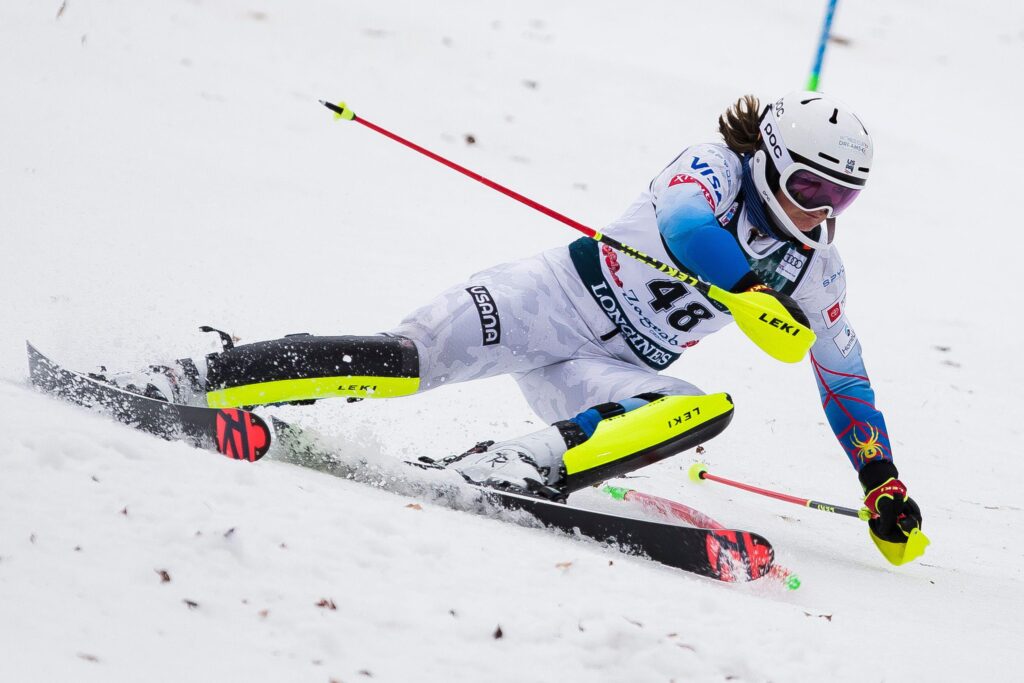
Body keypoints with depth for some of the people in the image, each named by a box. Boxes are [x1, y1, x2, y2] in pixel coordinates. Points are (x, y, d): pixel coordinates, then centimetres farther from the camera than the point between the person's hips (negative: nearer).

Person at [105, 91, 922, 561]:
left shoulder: (817, 274, 8)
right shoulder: (715, 170, -8)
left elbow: (847, 380, 19)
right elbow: (684, 225, -31)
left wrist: (883, 483, 15)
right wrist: (756, 297, -44)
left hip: (609, 374, 5)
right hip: (555, 299, -5)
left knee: (708, 410, -26)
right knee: (406, 360, -26)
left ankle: (516, 466, -39)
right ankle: (188, 381, -23)